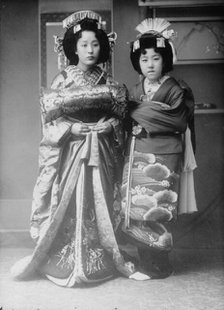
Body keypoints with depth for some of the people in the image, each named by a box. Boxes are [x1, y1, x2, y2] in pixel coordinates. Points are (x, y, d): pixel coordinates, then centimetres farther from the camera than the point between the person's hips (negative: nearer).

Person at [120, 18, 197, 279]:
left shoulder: (175, 90, -3)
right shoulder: (136, 91, 14)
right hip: (136, 157, 6)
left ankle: (156, 266, 9)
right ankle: (146, 261, 17)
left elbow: (178, 122, -15)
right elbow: (128, 123, 15)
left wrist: (139, 111, -11)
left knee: (155, 211, -5)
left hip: (163, 159, -5)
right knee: (136, 210, 4)